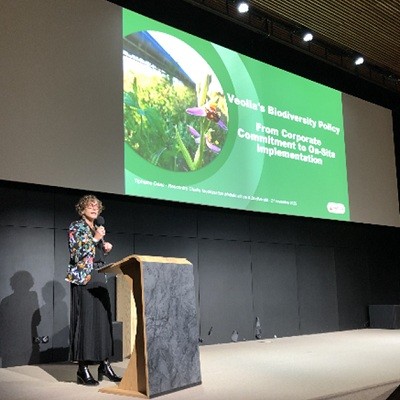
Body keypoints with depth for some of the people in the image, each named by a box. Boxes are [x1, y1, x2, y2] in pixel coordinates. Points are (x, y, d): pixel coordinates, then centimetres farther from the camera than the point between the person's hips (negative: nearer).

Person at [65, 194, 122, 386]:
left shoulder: (97, 229, 18)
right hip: (83, 278, -7)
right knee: (85, 319, -8)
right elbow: (77, 254, -13)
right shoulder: (76, 227, -2)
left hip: (99, 278, 7)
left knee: (103, 318, 5)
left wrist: (105, 248, 5)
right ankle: (82, 369, -3)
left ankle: (104, 364, 11)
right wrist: (95, 239, -16)